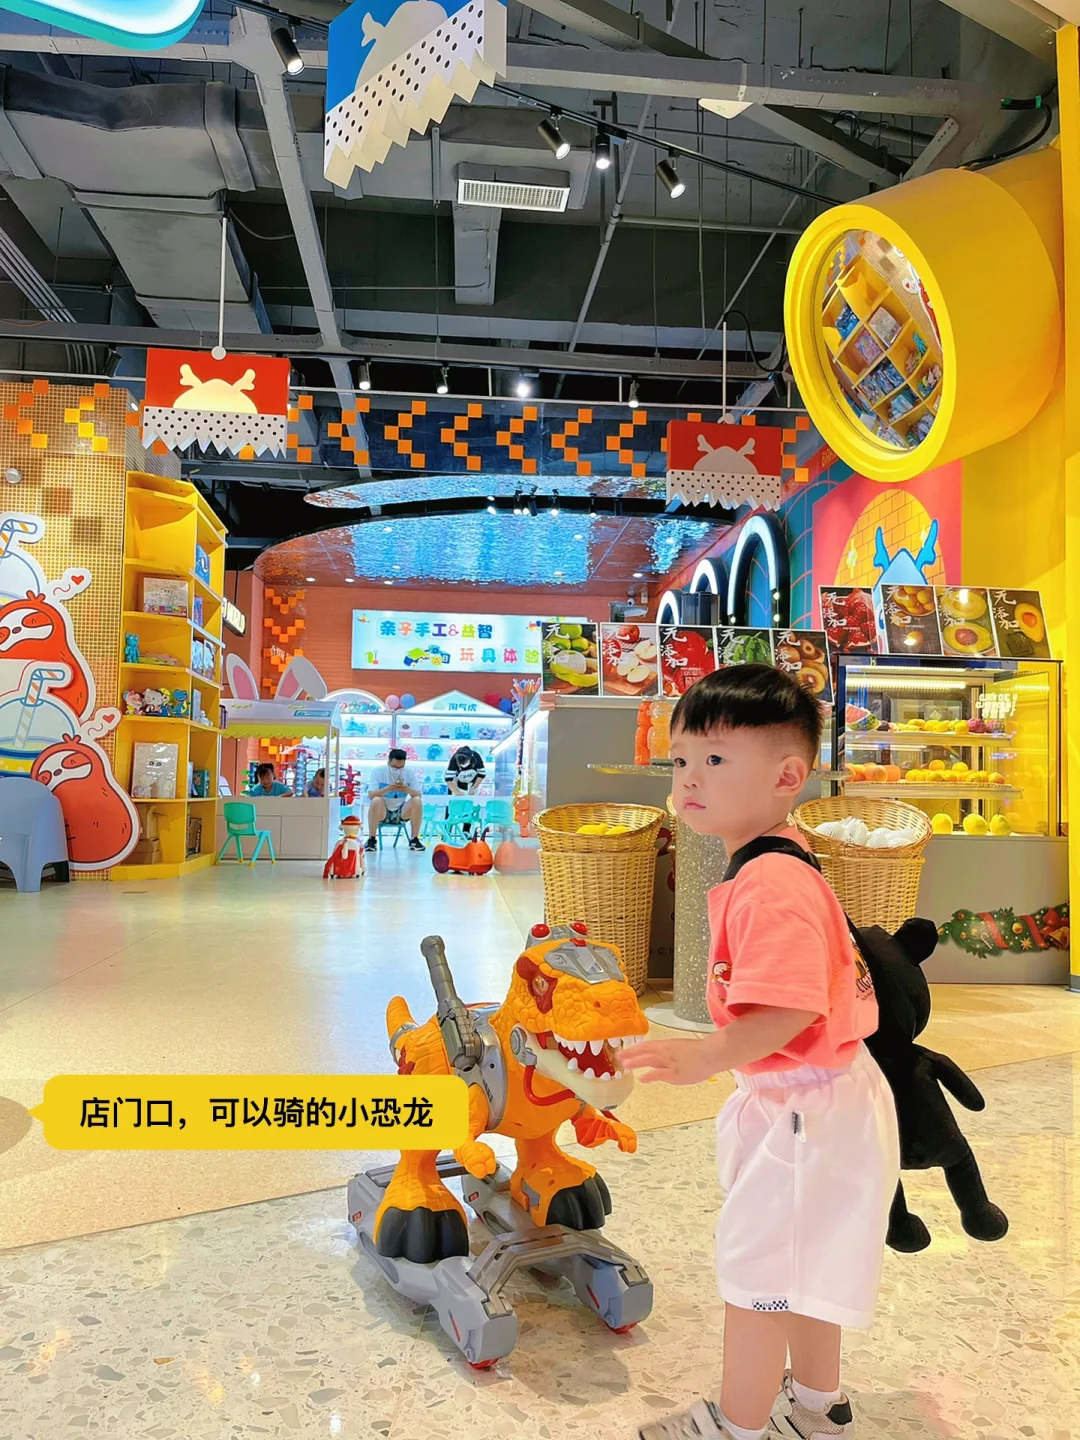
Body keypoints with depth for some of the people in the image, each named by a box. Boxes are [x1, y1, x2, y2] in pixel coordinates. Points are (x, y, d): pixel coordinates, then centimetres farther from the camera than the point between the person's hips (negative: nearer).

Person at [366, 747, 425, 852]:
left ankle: (414, 840, -12)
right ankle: (371, 839, -18)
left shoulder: (409, 773, -4)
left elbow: (418, 795, -9)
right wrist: (388, 789, -36)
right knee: (376, 801, -33)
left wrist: (408, 790, -31)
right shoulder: (379, 771, -10)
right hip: (382, 813, -2)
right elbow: (371, 795, -19)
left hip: (401, 813, 2)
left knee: (417, 801, -23)